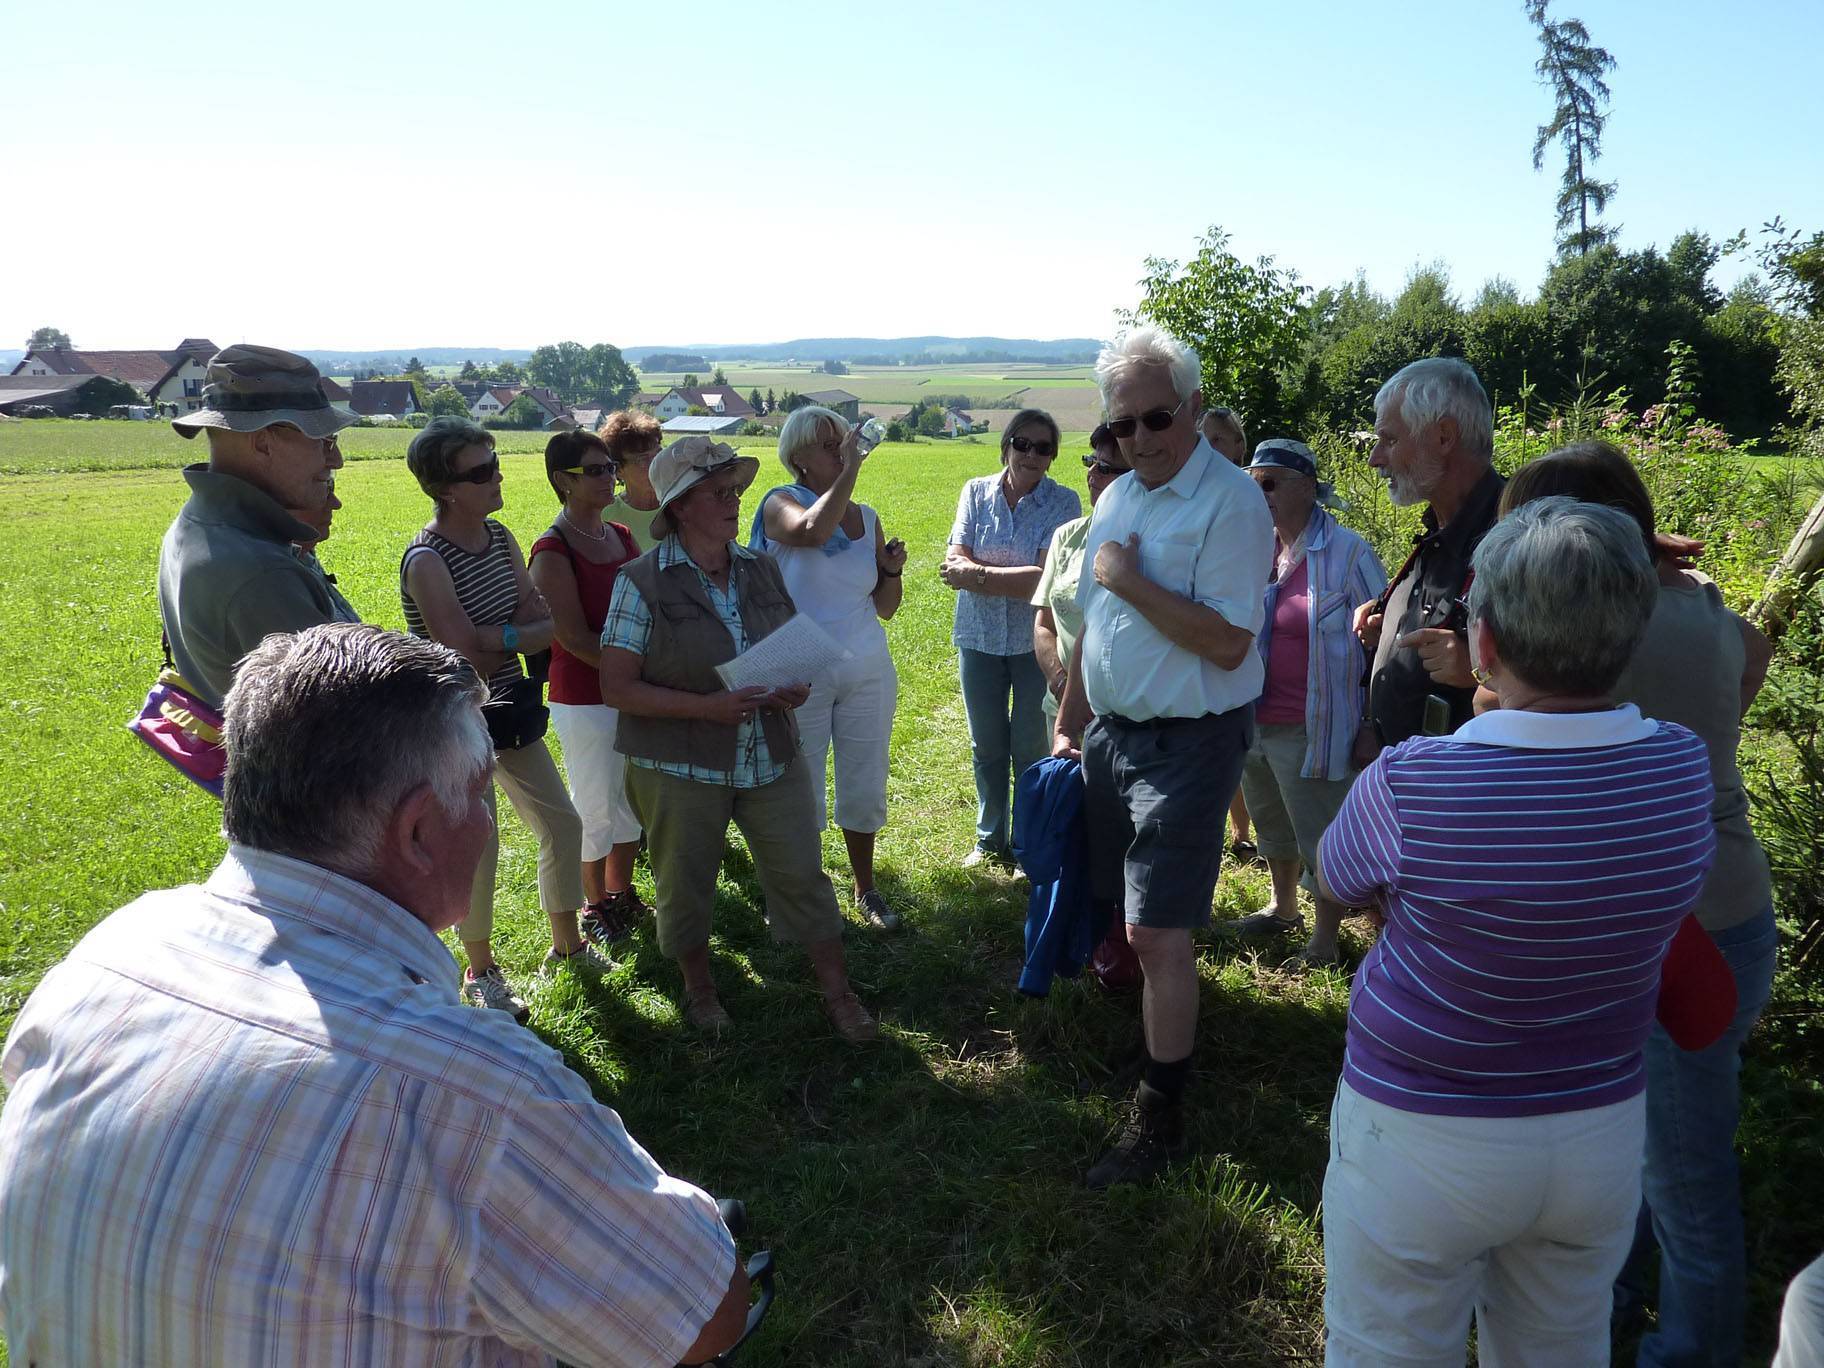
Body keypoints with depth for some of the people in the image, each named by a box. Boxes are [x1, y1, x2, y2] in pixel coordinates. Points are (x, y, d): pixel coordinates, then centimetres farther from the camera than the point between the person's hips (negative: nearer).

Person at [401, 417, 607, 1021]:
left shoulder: (500, 537, 1)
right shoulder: (427, 561, -22)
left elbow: (540, 619, -6)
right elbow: (470, 655, -26)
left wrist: (489, 638, -22)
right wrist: (520, 635, -12)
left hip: (510, 709, 7)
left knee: (562, 824, 14)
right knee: (479, 846, 3)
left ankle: (566, 944, 34)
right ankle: (480, 972, 25)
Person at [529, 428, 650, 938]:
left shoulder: (621, 536, 7)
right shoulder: (552, 552, -15)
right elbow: (576, 639, -18)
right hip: (586, 700, -7)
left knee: (632, 799, 17)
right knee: (595, 805, 8)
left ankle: (622, 892, 36)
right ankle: (594, 903, 28)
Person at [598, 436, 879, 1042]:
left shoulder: (761, 568, 3)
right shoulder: (643, 583, -12)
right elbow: (616, 687, -13)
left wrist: (794, 687, -8)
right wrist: (709, 706, -23)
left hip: (771, 758, 4)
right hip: (679, 767, -3)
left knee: (802, 873, 7)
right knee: (686, 884, 13)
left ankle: (837, 991, 24)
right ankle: (699, 986, 38)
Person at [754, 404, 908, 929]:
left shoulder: (867, 517, 7)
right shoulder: (780, 503, -7)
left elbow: (885, 609, 11)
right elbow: (814, 531, -33)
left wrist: (892, 571, -8)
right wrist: (851, 471, -25)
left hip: (867, 670, 4)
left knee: (864, 786, 13)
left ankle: (865, 889, 31)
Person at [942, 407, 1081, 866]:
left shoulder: (1064, 502, -10)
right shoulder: (977, 492, -2)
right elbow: (956, 563, -11)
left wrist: (979, 575, -20)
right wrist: (1018, 577, -23)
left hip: (1037, 640, -3)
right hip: (979, 638, 3)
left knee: (1031, 748, 8)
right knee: (986, 746, 16)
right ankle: (991, 840, 33)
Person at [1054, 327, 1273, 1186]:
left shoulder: (1229, 504, -16)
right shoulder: (1117, 498, 10)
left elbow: (1228, 645, -24)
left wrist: (1129, 579, -20)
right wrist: (1068, 728, 18)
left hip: (1186, 742, -8)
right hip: (1111, 730, 8)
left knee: (1158, 932, -6)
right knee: (1123, 907, 18)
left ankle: (1160, 1119, 8)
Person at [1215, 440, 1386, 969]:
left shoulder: (1347, 553, -13)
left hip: (1311, 729, -7)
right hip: (1255, 721, 7)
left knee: (1321, 837, 5)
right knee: (1273, 825, 23)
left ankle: (1326, 937, 22)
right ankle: (1283, 907, 43)